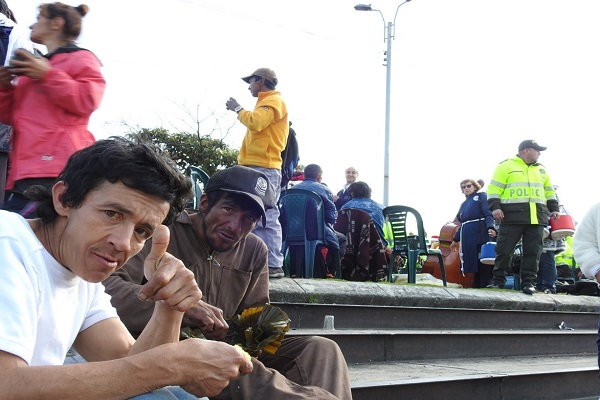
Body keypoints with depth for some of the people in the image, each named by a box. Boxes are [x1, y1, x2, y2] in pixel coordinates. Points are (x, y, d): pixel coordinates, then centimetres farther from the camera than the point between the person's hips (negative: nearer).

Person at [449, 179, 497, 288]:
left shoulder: (481, 196, 8)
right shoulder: (464, 204, 27)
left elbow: (488, 213, -5)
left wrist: (490, 227, -22)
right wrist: (455, 239, 28)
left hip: (480, 235, -6)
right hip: (467, 237, 6)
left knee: (483, 262, -8)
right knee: (471, 263, 3)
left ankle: (486, 286, -9)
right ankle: (476, 286, 5)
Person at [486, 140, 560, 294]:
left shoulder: (541, 169, 22)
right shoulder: (506, 166, 5)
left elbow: (549, 190, 27)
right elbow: (495, 188, -1)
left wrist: (554, 208, 15)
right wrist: (495, 207, -13)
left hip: (536, 217, 5)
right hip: (512, 215, -4)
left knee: (532, 251, -1)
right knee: (504, 249, -3)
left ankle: (528, 282, 3)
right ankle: (498, 280, 8)